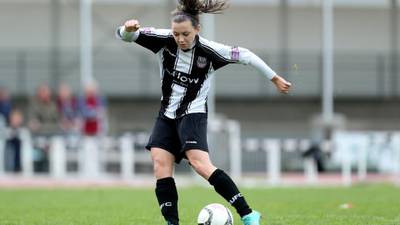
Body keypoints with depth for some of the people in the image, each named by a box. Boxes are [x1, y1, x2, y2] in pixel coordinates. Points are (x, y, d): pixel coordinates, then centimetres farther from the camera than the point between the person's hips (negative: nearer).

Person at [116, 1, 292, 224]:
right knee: (160, 163, -13)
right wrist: (127, 29, -33)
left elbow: (244, 55, -1)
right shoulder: (163, 41, -7)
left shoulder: (209, 51, -14)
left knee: (200, 163, -24)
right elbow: (125, 36, -8)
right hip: (167, 116, 5)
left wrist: (275, 78, 6)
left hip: (193, 115, -5)